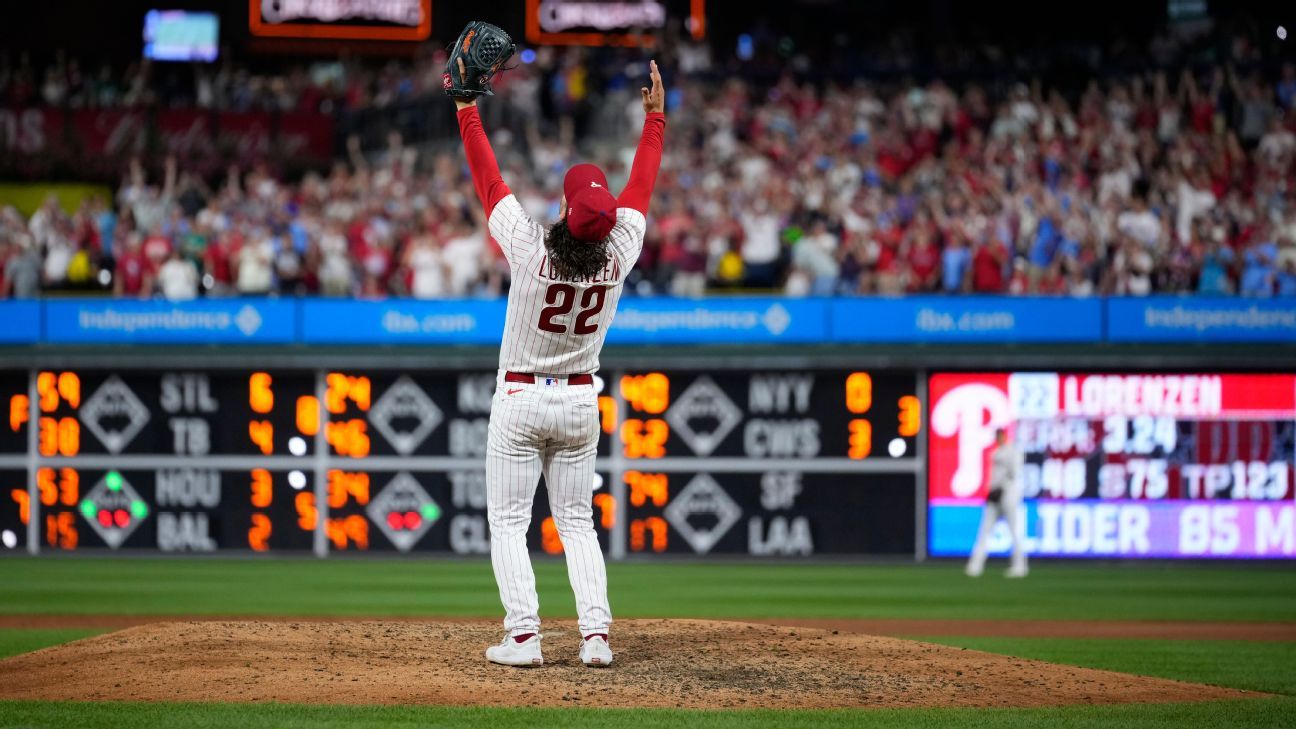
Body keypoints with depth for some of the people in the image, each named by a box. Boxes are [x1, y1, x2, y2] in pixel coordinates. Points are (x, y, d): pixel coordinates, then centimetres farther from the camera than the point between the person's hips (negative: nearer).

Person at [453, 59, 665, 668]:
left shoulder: (530, 248, -23)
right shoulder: (619, 252, -15)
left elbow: (489, 182, -15)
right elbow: (639, 188, 1)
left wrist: (467, 111, -6)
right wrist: (655, 118, 11)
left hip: (520, 399, -3)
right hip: (580, 401, 3)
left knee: (508, 522, 3)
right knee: (577, 522, 11)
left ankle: (523, 635, -8)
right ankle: (595, 634, -1)